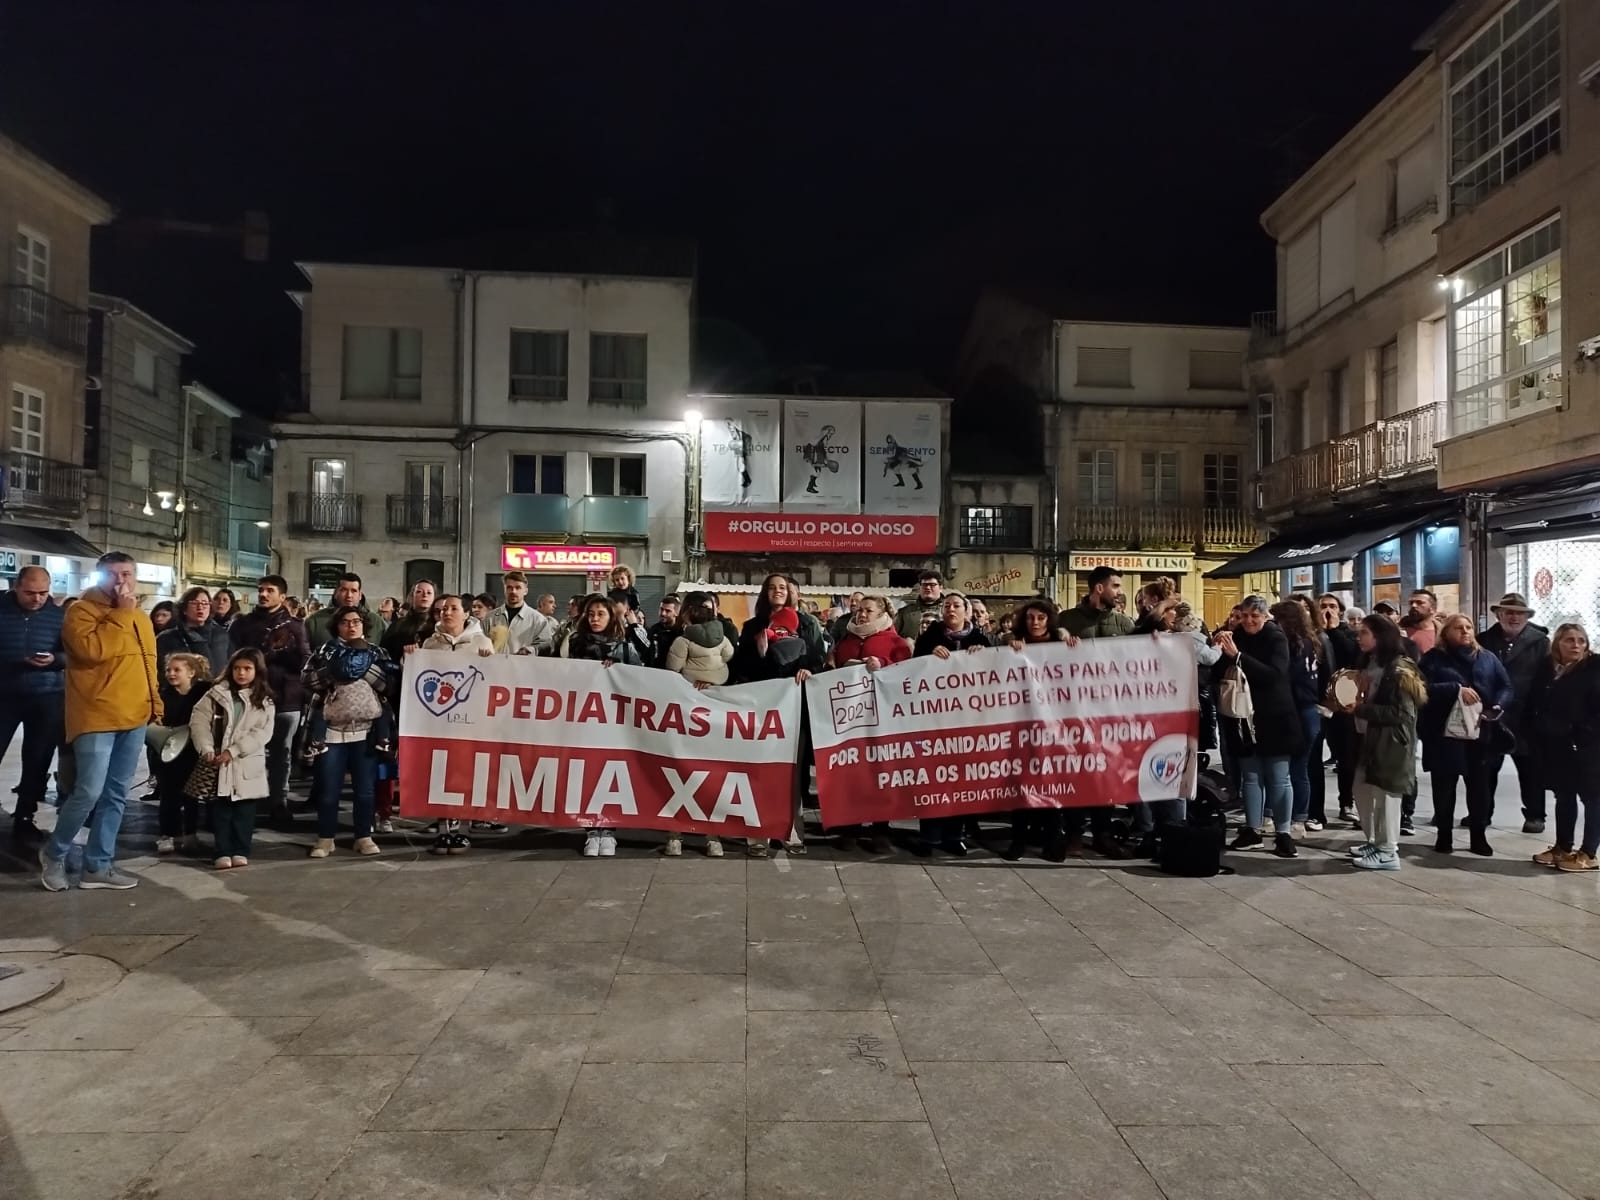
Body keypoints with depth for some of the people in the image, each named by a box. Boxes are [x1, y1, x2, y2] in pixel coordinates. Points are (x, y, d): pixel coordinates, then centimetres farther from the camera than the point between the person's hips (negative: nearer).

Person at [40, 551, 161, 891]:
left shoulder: (141, 618, 16)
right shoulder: (81, 611, -6)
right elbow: (92, 649, -24)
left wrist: (154, 700, 17)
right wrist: (120, 613, -18)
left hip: (134, 718, 7)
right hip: (96, 717, -7)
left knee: (115, 795, 9)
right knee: (89, 792, -10)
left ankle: (99, 865, 16)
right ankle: (54, 853, 13)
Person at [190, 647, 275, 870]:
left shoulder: (264, 701, 2)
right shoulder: (217, 694, 4)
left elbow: (262, 733, -7)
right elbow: (198, 720, -3)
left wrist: (233, 751, -16)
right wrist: (206, 749, -16)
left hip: (248, 764, 0)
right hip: (218, 763, 0)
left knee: (244, 810, 5)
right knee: (220, 809, 3)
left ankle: (241, 851, 13)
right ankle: (223, 852, 8)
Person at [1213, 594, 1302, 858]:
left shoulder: (1276, 638, -6)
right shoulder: (1235, 637, 5)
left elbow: (1275, 673, -22)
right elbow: (1216, 675, 3)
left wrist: (1237, 655, -28)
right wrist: (1220, 653, -15)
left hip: (1273, 719, -4)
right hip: (1244, 718, 4)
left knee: (1278, 778, 0)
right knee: (1250, 776, 9)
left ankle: (1283, 834, 4)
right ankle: (1252, 829, 16)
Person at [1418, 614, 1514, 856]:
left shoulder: (1487, 659, 11)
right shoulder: (1434, 658, 0)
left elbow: (1506, 686, 7)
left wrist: (1498, 707, -12)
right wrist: (1456, 689, -22)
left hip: (1480, 732, 3)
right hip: (1444, 733, -3)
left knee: (1479, 786, 6)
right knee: (1444, 786, 5)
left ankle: (1479, 837, 17)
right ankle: (1444, 836, 16)